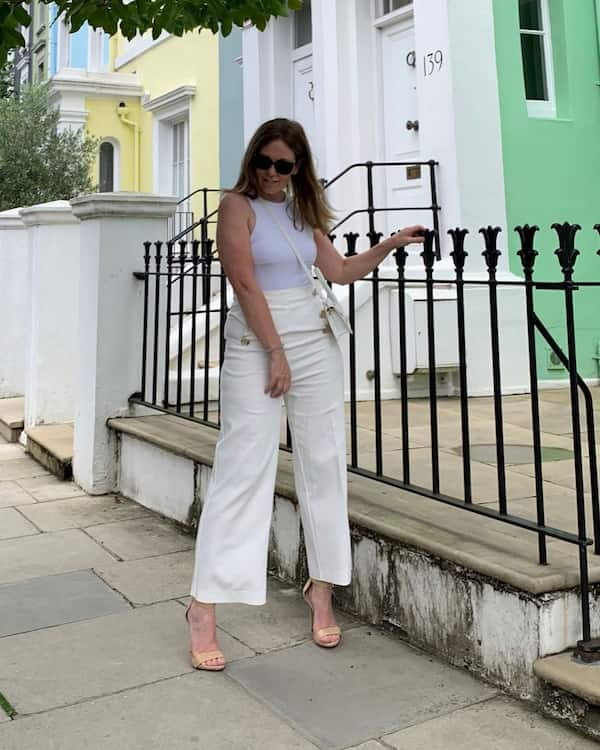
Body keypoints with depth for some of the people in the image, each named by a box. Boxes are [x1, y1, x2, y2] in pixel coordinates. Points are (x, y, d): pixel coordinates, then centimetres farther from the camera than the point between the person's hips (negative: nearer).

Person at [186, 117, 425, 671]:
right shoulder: (238, 205, -3)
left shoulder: (304, 213, 15)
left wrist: (391, 244, 10)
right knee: (243, 469, -9)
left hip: (314, 339, 6)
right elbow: (246, 283, -12)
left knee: (324, 462, 4)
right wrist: (275, 352, -15)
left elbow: (341, 270, 19)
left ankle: (322, 588, 16)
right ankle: (204, 605, -3)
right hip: (255, 341, -6)